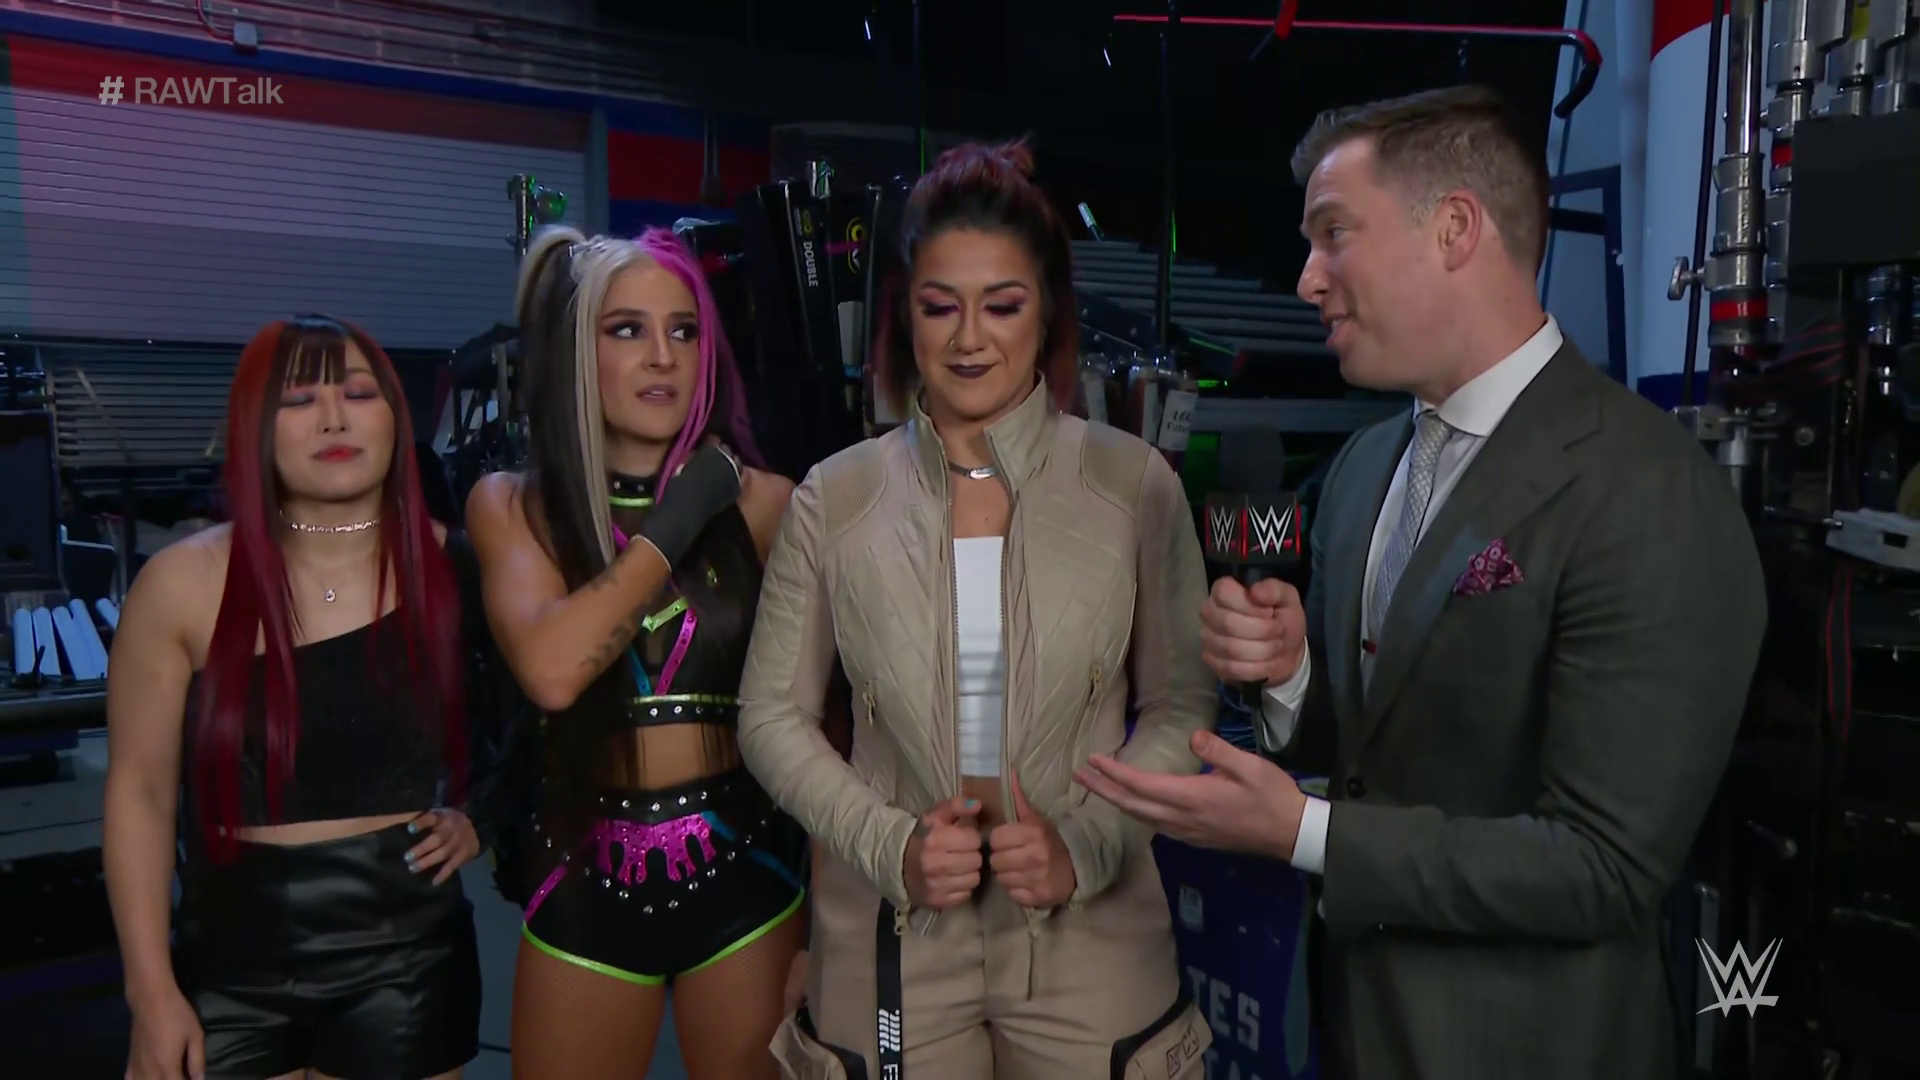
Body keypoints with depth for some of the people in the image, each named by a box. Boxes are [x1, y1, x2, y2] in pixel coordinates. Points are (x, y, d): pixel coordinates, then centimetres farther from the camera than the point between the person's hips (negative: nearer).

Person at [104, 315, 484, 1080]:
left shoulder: (449, 566, -6)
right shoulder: (183, 584, -8)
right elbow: (140, 790, -3)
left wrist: (479, 815, -4)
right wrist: (152, 991, -4)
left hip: (406, 960, 1)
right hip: (233, 967, 0)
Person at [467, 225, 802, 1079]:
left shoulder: (762, 503, -5)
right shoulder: (513, 505, -3)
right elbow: (551, 669, -21)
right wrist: (677, 520, -14)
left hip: (742, 874, 0)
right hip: (586, 885, 1)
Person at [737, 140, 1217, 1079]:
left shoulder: (1133, 484, -5)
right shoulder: (836, 499, -3)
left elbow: (1182, 708, 1)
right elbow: (772, 716, 2)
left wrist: (1086, 842, -13)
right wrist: (890, 844, -11)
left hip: (1087, 930, 0)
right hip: (891, 941, 1)